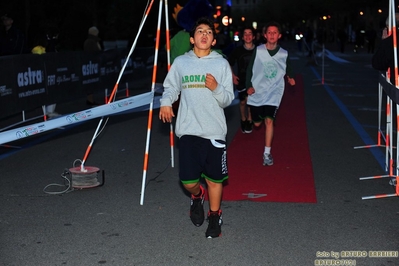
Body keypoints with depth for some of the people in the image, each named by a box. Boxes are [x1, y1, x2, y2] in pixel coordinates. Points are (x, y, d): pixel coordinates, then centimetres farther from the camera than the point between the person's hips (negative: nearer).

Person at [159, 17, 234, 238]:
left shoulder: (221, 64, 5)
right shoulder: (180, 62, 7)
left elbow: (227, 100, 4)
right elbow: (170, 87, 12)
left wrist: (216, 88, -15)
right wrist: (166, 102, -8)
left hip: (214, 130, 0)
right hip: (188, 129, 0)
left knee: (214, 178, 6)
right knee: (188, 180, -3)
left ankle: (215, 217, 27)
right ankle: (197, 196, 33)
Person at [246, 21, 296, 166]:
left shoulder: (284, 54, -2)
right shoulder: (258, 50, -6)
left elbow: (288, 69, 17)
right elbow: (250, 69, -3)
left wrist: (290, 78, 4)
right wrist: (249, 86, -12)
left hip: (274, 92, -1)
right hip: (257, 91, 1)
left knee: (269, 120, -17)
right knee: (257, 123, 13)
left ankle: (267, 152, -9)